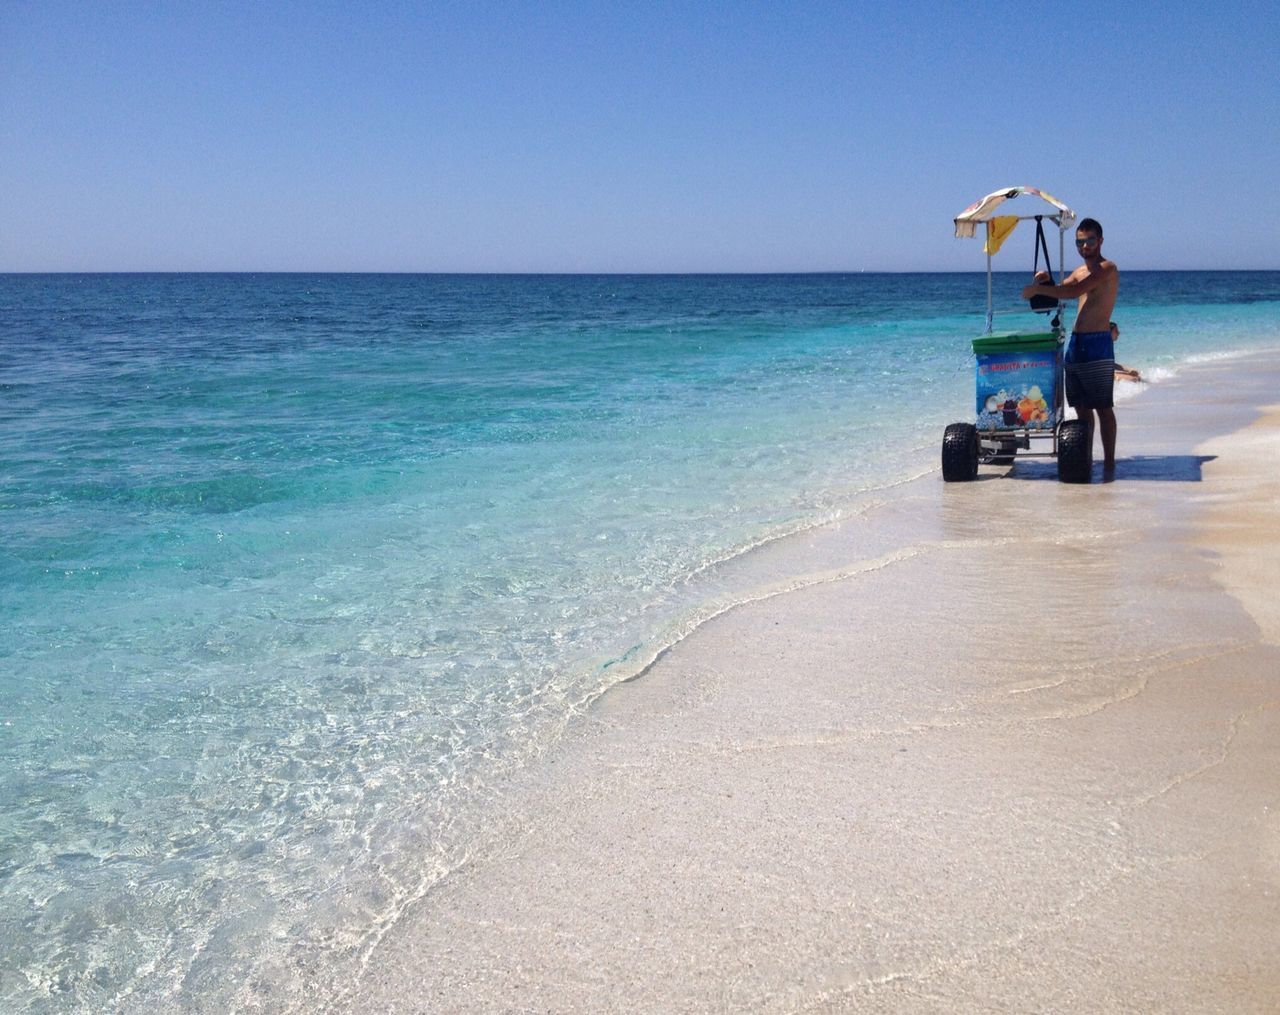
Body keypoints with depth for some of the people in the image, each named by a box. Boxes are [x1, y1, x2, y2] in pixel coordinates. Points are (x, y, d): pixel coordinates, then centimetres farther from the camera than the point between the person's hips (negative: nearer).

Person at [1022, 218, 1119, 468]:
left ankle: (1109, 463, -6)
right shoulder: (1081, 271, 20)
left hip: (1097, 344, -8)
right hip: (1075, 342, 8)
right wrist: (1044, 281, -5)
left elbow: (1073, 292, -20)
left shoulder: (1107, 268, -8)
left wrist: (1037, 289, -15)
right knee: (1081, 408, 10)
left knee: (1103, 407, -7)